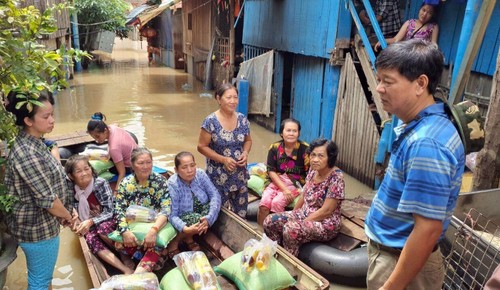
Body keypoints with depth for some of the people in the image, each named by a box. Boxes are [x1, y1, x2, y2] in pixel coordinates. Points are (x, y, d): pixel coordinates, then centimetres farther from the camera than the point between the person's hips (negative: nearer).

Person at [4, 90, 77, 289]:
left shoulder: (32, 143, 3)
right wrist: (68, 217, -8)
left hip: (37, 224, 9)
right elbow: (47, 199, -25)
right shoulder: (27, 154, -28)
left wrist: (65, 213, 5)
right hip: (37, 228, -9)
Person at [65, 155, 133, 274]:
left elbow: (109, 212, -19)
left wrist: (91, 222, -33)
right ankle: (126, 269, -33)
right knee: (90, 239, -28)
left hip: (110, 221, -3)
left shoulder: (101, 183, -17)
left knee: (102, 228, -34)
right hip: (90, 227, 3)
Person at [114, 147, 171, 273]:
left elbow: (166, 209, -16)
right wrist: (125, 231, -25)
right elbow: (119, 210, -5)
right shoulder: (125, 183, 1)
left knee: (155, 244, -34)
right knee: (120, 242, -28)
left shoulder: (160, 181, -5)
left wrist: (153, 230, -33)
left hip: (154, 226, -2)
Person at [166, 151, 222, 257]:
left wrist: (209, 218, -36)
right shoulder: (172, 185, -24)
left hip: (201, 211, 5)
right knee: (196, 219, -33)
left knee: (213, 206, -24)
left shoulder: (200, 174, -15)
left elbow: (215, 195, -20)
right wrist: (186, 229, -44)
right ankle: (175, 242, -6)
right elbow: (173, 215, -25)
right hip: (183, 219, -5)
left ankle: (188, 238, -5)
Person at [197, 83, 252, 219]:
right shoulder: (210, 121, -13)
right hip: (218, 176, -4)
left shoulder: (242, 119, 1)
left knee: (241, 213, 13)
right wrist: (223, 159, -18)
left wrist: (245, 153, -7)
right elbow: (202, 147, -10)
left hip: (240, 174, 4)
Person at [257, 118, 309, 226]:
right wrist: (284, 189, -13)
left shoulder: (305, 149, -9)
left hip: (296, 183, -2)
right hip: (277, 181, 3)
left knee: (277, 202, -27)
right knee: (264, 203, -23)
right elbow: (271, 171, -3)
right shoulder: (274, 147, -2)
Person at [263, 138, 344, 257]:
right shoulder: (313, 170, 1)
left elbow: (326, 211, -21)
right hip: (305, 213, 8)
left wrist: (302, 222, -18)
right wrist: (292, 215, 6)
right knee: (270, 221, -7)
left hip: (325, 223, -8)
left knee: (291, 229, -33)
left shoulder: (336, 177, -21)